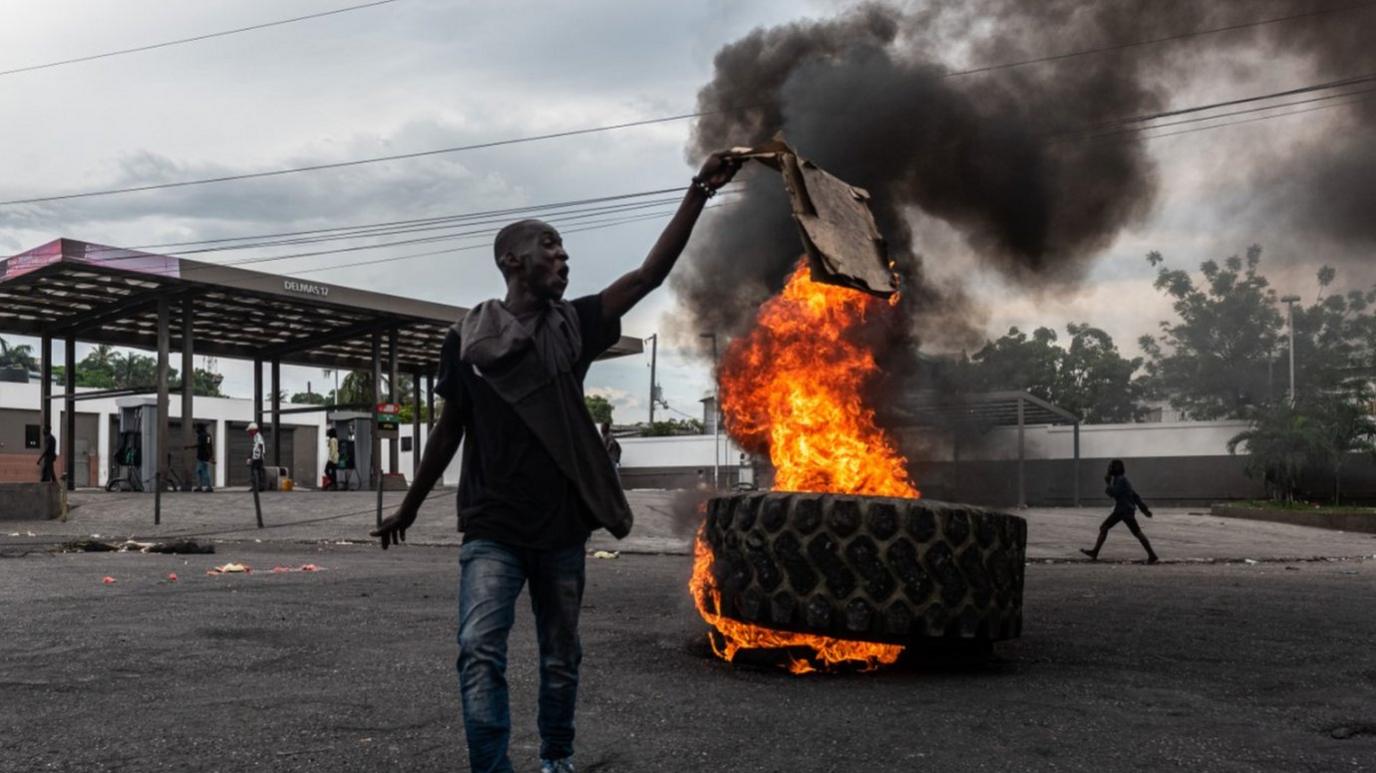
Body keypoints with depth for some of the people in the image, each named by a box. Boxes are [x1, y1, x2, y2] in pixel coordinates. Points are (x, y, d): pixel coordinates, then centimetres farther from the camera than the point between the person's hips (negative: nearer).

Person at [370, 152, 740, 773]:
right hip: (492, 529, -2)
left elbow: (648, 275, -9)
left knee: (560, 657, 14)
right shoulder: (468, 338, -1)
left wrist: (698, 192, -16)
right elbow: (451, 428, 9)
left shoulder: (572, 325, 2)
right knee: (481, 650, -17)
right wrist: (409, 508, 16)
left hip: (561, 527, 2)